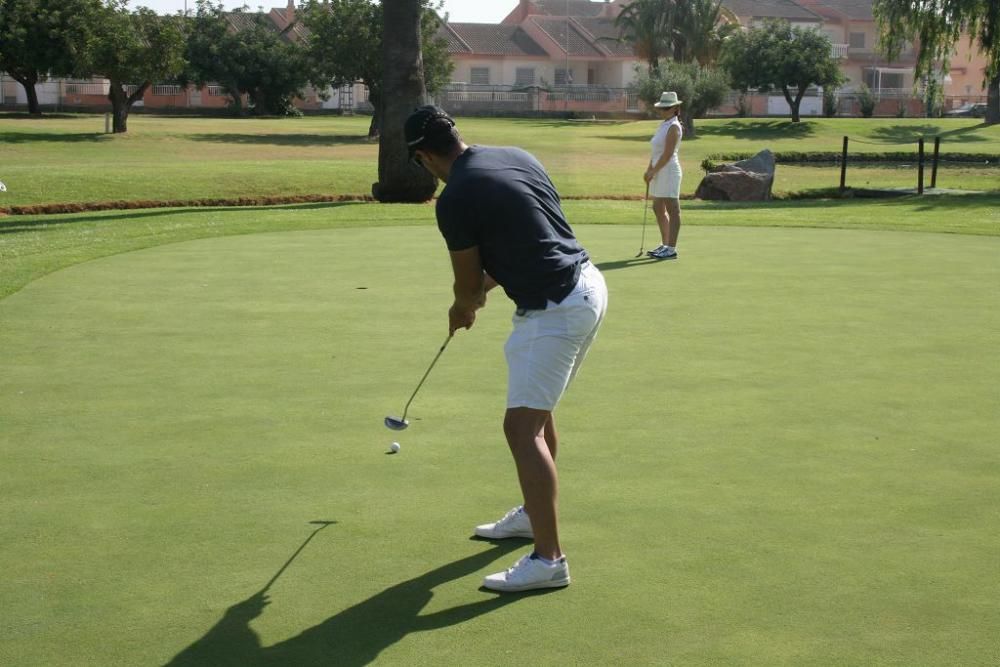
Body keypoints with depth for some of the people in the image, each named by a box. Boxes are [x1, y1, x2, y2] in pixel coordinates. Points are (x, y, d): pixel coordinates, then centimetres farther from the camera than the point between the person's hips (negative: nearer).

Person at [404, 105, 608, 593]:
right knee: (535, 409, 23)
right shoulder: (517, 157, 10)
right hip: (588, 284, 9)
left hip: (553, 310, -9)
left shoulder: (455, 200, -13)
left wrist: (463, 310, 22)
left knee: (522, 426, -8)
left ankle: (548, 558, -10)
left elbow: (468, 284, -1)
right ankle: (534, 512, 37)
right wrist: (486, 285, 27)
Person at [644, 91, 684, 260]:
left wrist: (653, 171, -16)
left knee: (672, 210, -6)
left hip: (669, 171, -10)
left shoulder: (674, 127, -12)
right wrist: (649, 170, 12)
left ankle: (671, 249, -5)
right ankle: (665, 245, 24)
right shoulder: (663, 125, 15)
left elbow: (668, 154, -18)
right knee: (658, 209, 15)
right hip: (659, 172, 10)